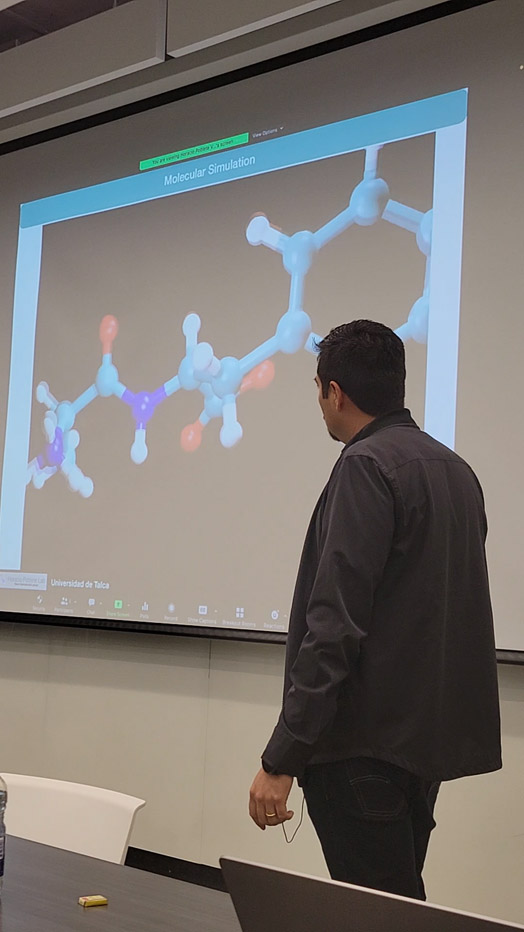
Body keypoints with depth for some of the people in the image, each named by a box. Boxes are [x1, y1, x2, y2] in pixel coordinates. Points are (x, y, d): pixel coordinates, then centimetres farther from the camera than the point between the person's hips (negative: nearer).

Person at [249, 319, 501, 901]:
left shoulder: (367, 467, -13)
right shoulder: (455, 469, 13)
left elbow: (335, 626, -21)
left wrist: (281, 759, -19)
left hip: (366, 744, -9)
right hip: (430, 737, 9)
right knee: (401, 904, 17)